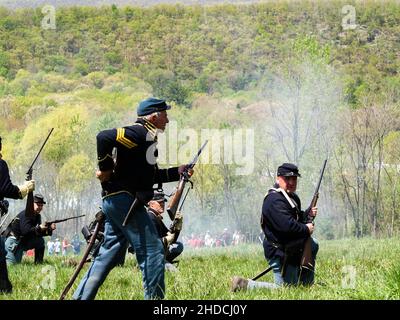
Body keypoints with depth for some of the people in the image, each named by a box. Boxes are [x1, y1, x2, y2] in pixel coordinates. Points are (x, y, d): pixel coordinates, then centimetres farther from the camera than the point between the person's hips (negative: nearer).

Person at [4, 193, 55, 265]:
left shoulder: (37, 216, 6)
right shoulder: (25, 214, -20)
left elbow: (38, 233, 3)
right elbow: (25, 231, -31)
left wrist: (50, 229, -13)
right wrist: (39, 228, -38)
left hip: (24, 241, 8)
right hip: (14, 241, -8)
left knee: (40, 241, -9)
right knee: (14, 263, -18)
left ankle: (38, 263, -4)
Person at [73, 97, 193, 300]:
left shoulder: (146, 137, 20)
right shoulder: (139, 133, -12)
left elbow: (148, 176, 27)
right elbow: (104, 137, -25)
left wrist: (178, 172, 22)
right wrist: (105, 168, -17)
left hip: (115, 201, 11)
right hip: (125, 200, -11)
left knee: (108, 255, 12)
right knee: (152, 251, -7)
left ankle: (80, 297, 13)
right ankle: (155, 297, -5)